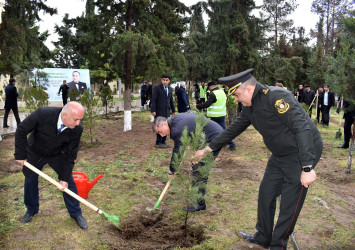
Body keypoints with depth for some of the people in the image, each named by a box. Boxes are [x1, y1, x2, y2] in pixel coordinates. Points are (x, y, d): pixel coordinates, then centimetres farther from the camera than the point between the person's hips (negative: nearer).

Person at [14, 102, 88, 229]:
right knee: (30, 180, 12)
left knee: (69, 182, -2)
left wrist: (64, 178, -18)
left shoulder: (77, 129, -30)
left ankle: (76, 214, 16)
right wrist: (21, 155, -19)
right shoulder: (43, 114, -37)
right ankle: (31, 210, 37)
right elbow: (21, 131, -21)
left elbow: (70, 155, -19)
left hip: (58, 155, 0)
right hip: (35, 153, 0)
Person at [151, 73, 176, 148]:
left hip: (167, 111, 6)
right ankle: (158, 142, 4)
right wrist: (153, 110, -15)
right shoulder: (157, 88, -4)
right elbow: (153, 100, -8)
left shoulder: (170, 89, 13)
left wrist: (173, 110, 18)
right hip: (159, 111, -6)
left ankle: (163, 141, 17)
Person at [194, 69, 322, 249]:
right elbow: (233, 129, 15)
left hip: (302, 154, -9)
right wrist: (208, 149, 18)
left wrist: (307, 167, -30)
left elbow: (303, 128, -28)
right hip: (279, 155, 9)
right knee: (266, 194, 14)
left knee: (290, 204, -1)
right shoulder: (250, 107, 4)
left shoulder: (277, 97, -25)